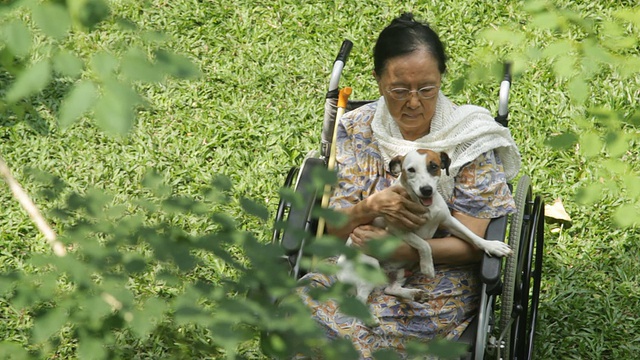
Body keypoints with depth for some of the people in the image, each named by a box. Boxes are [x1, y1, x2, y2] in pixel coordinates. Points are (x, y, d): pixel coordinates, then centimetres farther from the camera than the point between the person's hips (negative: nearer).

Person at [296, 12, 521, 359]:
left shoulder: (469, 138, -4)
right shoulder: (357, 130, 4)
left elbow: (471, 245, -8)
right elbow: (334, 228, 3)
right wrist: (371, 207, -20)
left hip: (436, 287, -3)